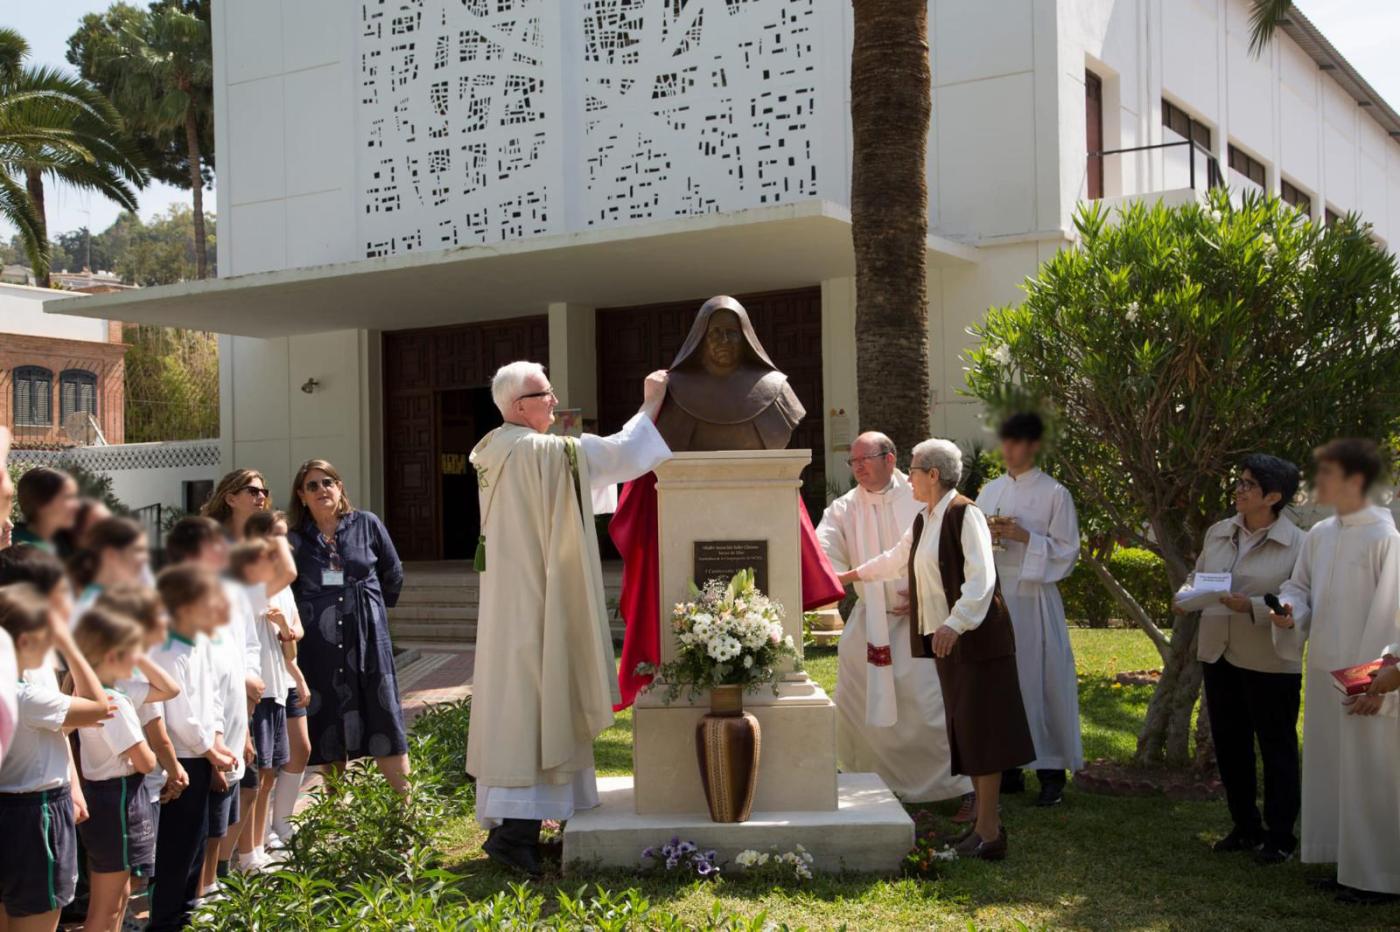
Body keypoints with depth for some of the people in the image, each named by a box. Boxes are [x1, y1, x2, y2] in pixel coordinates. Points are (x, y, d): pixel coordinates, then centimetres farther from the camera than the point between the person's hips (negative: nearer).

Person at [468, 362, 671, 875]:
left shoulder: (496, 452, 10)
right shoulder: (537, 450, -17)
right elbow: (616, 456, -14)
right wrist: (650, 404, -2)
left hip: (513, 599, 9)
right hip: (536, 601, -9)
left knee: (517, 699, 12)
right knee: (533, 703, -7)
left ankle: (511, 822, 19)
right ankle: (514, 827, -6)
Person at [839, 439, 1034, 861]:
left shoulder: (964, 514, -14)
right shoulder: (924, 521, 14)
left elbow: (981, 578, -22)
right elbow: (896, 560, 32)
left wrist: (955, 623, -31)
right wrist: (856, 573, 45)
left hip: (975, 637, -9)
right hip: (945, 638, 9)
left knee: (980, 729, -6)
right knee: (964, 731, 11)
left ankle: (989, 833, -3)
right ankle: (986, 821, 18)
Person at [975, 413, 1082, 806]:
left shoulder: (1054, 494, -3)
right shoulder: (990, 491, 12)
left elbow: (1066, 552, -5)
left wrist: (1024, 537, -16)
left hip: (1033, 598, -5)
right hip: (993, 595, 5)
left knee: (1040, 680, -3)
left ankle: (1052, 772, 6)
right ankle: (1008, 768, 16)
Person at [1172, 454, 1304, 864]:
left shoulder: (1297, 544, -12)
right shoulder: (1218, 533, 6)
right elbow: (1197, 576, 14)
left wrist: (1252, 607, -26)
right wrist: (1185, 597, -7)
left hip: (1270, 663, -6)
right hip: (1218, 656, 6)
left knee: (1277, 748, 7)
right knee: (1229, 745, 14)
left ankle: (1280, 836, 18)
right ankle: (1245, 827, 29)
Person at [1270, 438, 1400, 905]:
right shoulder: (1318, 535, 6)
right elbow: (1300, 587, 16)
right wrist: (1289, 612, -8)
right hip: (1324, 673, 7)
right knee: (1331, 771, 14)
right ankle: (1348, 862, 27)